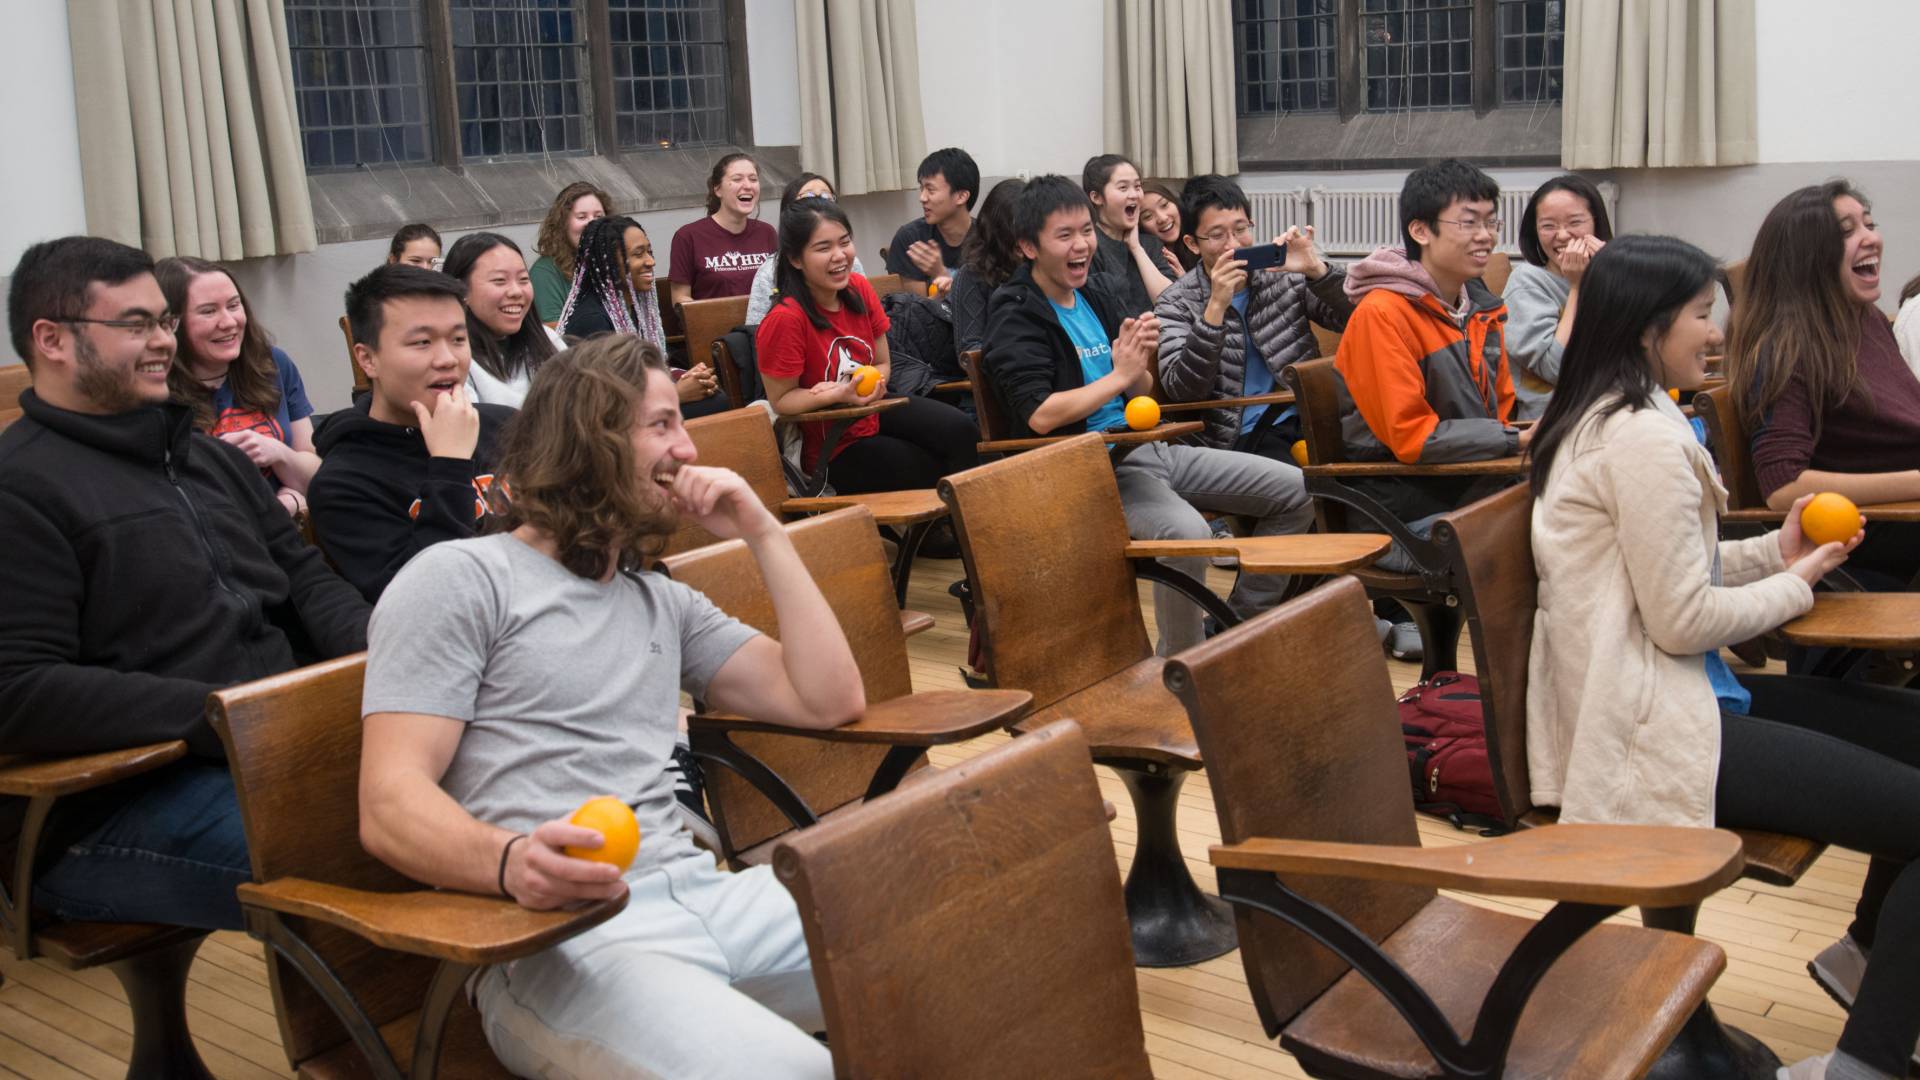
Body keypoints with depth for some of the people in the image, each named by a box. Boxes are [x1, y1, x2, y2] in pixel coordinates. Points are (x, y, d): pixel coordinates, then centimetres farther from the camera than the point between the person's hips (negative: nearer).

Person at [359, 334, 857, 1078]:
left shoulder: (663, 602, 23)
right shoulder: (458, 580, 2)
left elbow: (830, 700, 16)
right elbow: (390, 804, -8)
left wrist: (762, 533, 12)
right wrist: (511, 861, -30)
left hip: (703, 893, 7)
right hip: (556, 932, -6)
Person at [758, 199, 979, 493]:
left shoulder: (859, 289, -7)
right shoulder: (786, 319, -26)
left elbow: (882, 364, 3)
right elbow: (781, 400, -16)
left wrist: (871, 383, -21)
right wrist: (840, 396, -31)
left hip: (874, 413, 6)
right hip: (832, 449, -5)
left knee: (959, 429, -14)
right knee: (933, 473, -14)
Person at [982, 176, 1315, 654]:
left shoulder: (1095, 299, 16)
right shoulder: (1015, 315, -7)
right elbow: (1039, 416, -20)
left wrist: (1138, 366, -4)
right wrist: (1119, 375, -15)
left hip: (1147, 448, 8)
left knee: (1296, 492, 2)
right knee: (1186, 532, -37)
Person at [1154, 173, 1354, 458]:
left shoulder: (1282, 272, 8)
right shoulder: (1176, 305, 1)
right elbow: (1183, 391, -11)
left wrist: (1317, 270, -12)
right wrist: (1216, 307, -20)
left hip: (1307, 415, 4)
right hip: (1245, 437, -4)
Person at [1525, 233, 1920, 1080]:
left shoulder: (1604, 418, 12)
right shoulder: (1644, 437, -19)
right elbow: (1682, 620, -19)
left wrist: (1776, 551, 8)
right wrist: (1796, 584, -2)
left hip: (1658, 694, 11)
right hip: (1651, 732, -11)